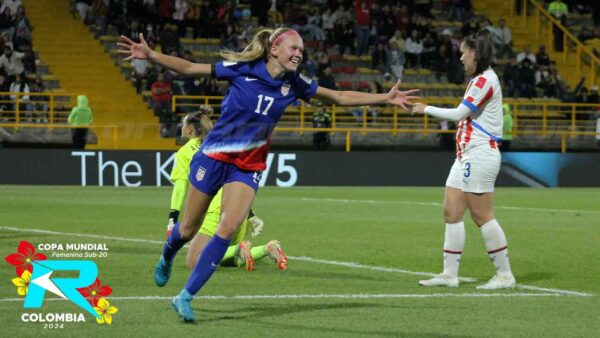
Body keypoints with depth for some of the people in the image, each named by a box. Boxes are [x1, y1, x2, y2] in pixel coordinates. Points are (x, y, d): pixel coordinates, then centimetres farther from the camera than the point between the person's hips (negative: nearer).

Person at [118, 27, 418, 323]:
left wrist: (386, 98, 0)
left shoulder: (294, 84, -2)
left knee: (229, 228, -16)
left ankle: (186, 296, -7)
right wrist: (150, 55, -19)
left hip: (248, 166, 3)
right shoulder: (242, 69, -13)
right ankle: (166, 259, 44)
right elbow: (189, 68, -9)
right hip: (214, 156, -3)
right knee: (188, 229, 7)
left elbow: (341, 97, 5)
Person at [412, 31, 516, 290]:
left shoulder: (485, 80, -14)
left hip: (480, 153, -10)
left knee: (482, 215, -8)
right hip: (467, 154, 10)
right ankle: (449, 274, 8)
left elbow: (459, 113, -17)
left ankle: (505, 274, -3)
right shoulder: (479, 80, 18)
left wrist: (427, 109, -6)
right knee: (451, 211, 7)